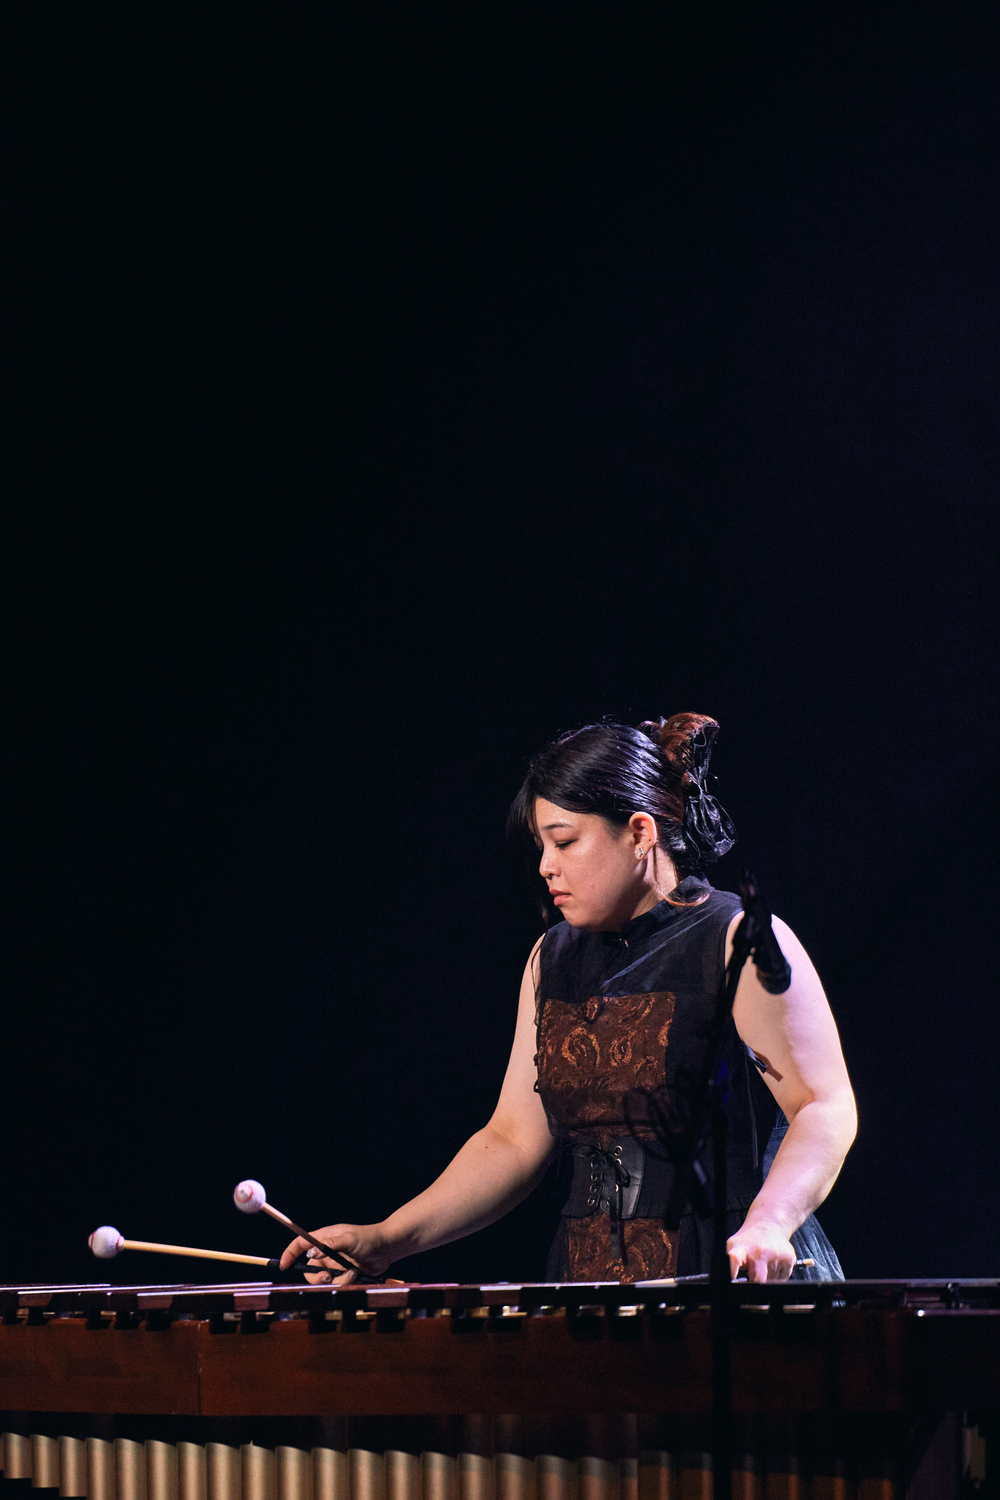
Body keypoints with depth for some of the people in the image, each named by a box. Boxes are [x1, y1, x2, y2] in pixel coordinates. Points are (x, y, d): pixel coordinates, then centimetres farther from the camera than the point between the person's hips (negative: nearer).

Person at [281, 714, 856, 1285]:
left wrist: (765, 1226, -26)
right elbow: (515, 1140, 16)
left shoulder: (742, 945, -4)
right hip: (593, 1278, 5)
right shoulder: (554, 960, 16)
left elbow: (826, 1107, -9)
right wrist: (387, 1240, 5)